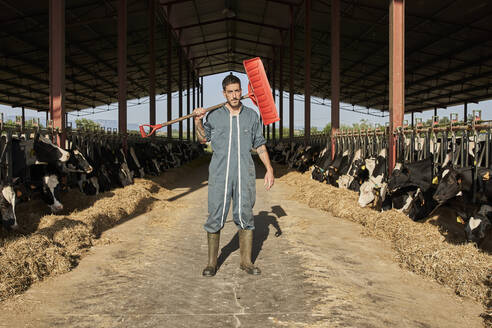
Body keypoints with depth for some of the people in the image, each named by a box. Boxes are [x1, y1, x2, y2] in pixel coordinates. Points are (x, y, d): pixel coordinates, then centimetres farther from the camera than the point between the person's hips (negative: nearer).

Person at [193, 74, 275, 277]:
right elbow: (203, 139, 19)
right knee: (215, 218, 1)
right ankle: (212, 262, 15)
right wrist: (198, 121, 3)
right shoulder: (214, 116, 7)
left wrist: (269, 169, 7)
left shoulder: (252, 116, 10)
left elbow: (260, 145, 13)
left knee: (245, 218, 5)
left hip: (244, 175, 1)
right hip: (219, 174, -1)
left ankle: (246, 261, 17)